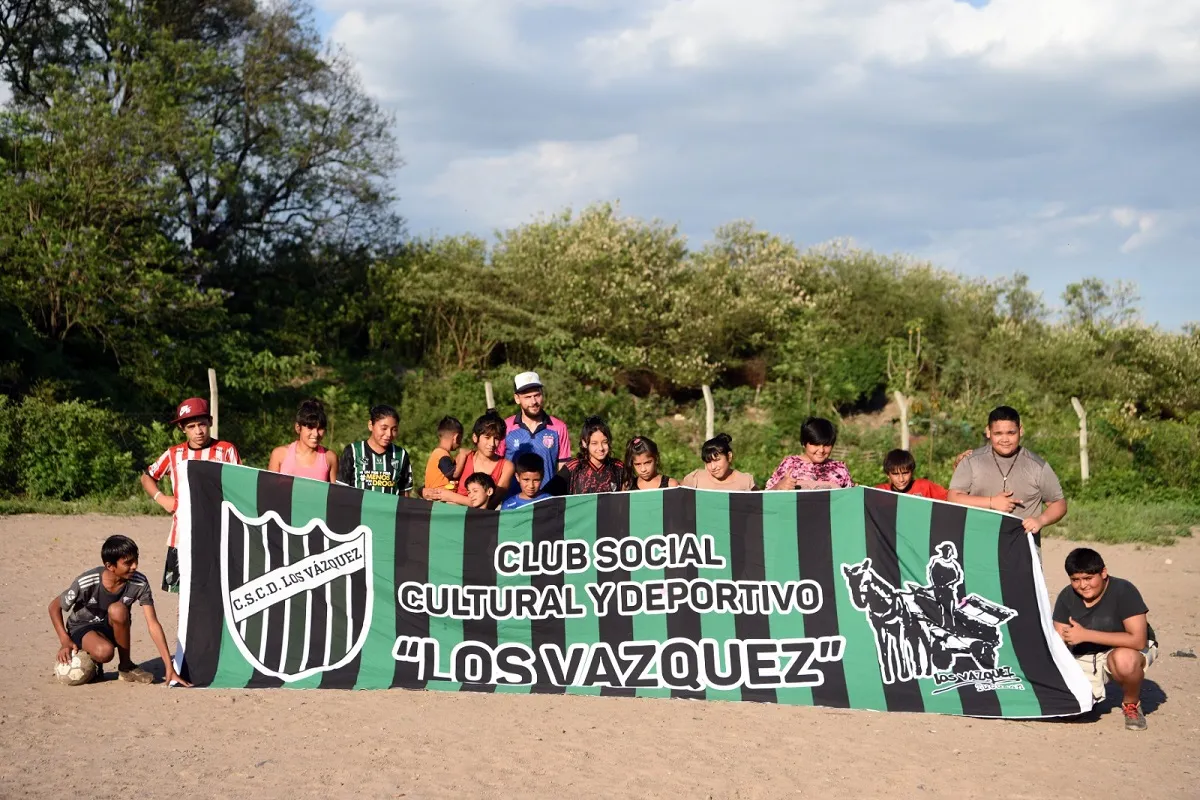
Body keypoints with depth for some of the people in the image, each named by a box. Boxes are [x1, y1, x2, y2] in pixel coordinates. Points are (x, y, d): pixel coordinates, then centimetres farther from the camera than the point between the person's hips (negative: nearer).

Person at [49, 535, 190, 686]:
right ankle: (92, 661, 1)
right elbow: (55, 606, -11)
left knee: (118, 610, -35)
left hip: (112, 628, 3)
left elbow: (153, 624, -23)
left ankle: (126, 666, -13)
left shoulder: (139, 583, -23)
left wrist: (169, 668, -28)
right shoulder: (87, 583, -28)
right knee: (104, 651, -38)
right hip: (82, 628, -3)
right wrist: (65, 641, -22)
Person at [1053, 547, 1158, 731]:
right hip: (1084, 658, 4)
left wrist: (1086, 635, -32)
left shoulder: (1123, 591, -23)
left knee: (1124, 659, -40)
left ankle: (1131, 704, -7)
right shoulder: (1066, 597, -9)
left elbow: (1138, 640, -31)